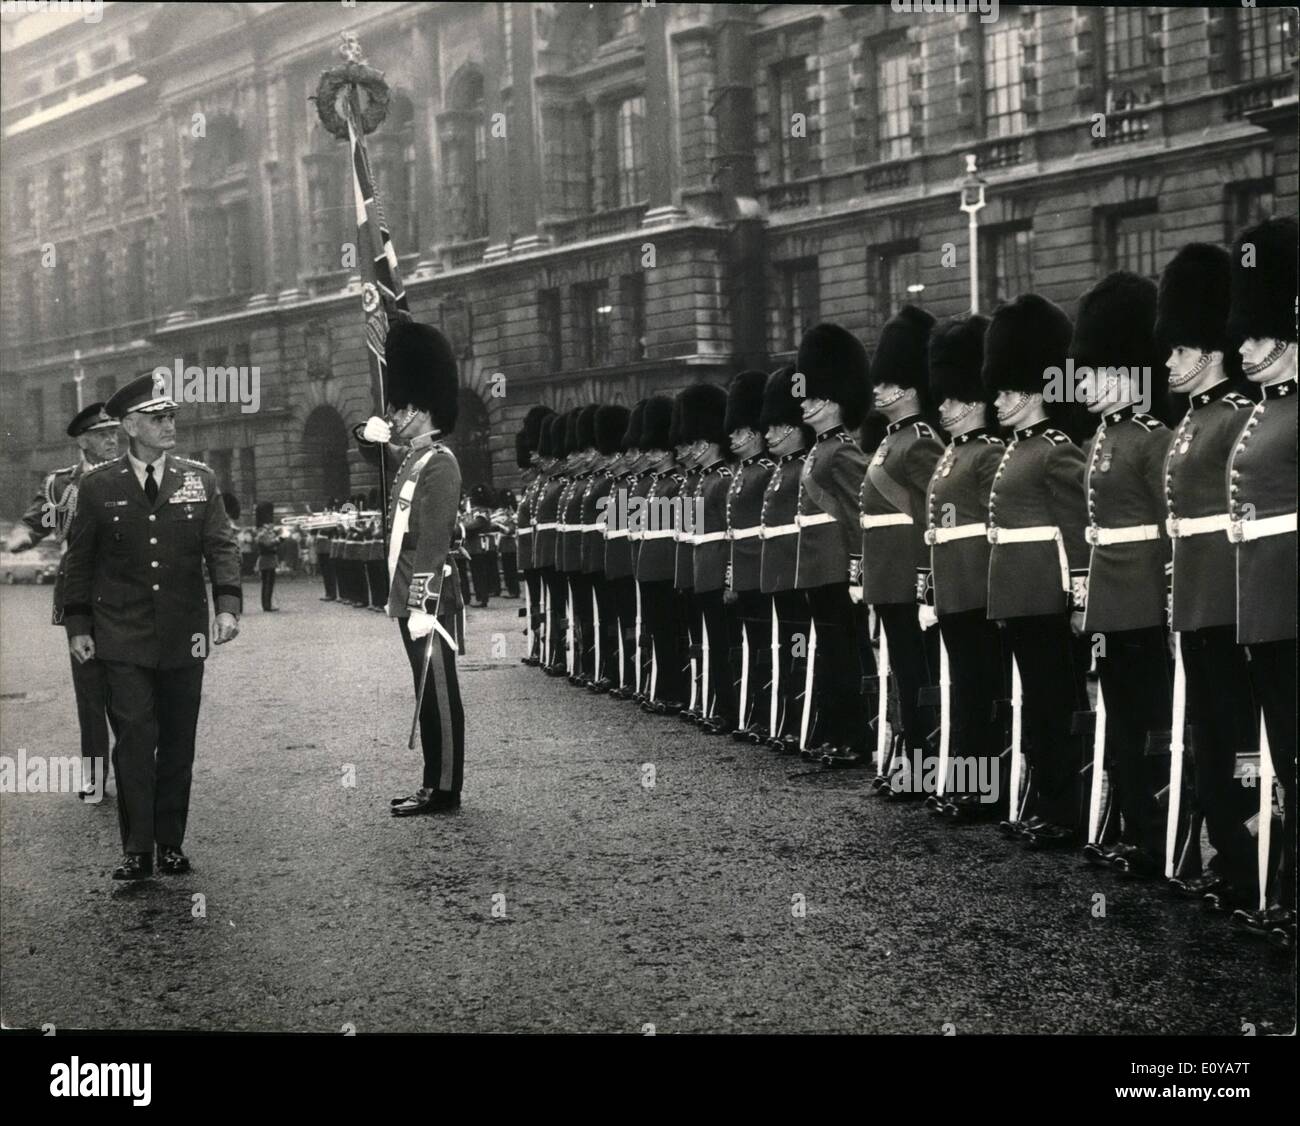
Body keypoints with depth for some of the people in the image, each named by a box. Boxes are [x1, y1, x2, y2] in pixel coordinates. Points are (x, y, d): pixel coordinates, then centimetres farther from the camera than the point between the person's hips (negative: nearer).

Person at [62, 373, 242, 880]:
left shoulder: (200, 479, 5)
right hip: (123, 638, -2)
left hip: (184, 637, 2)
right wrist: (77, 624, 2)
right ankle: (137, 849, 1)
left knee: (178, 743, 7)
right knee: (134, 739, -6)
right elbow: (79, 558, 6)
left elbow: (221, 546, 0)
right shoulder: (99, 485, 2)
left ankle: (171, 844, 17)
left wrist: (228, 605, -14)